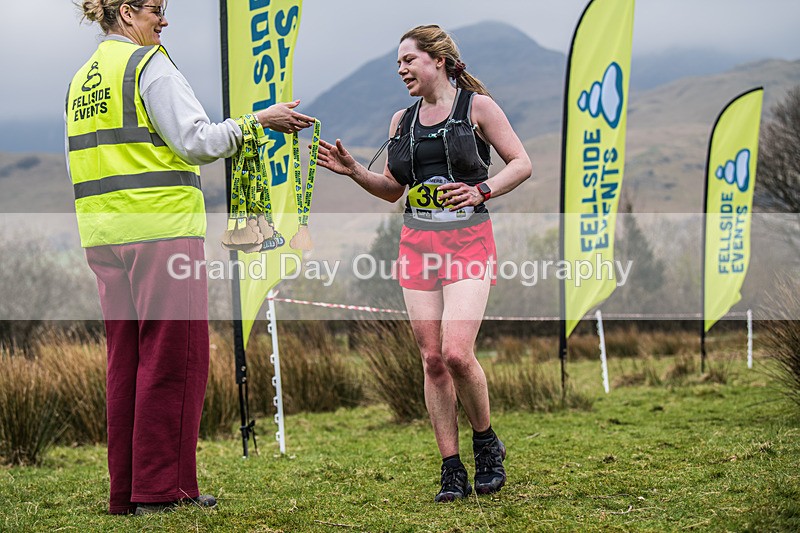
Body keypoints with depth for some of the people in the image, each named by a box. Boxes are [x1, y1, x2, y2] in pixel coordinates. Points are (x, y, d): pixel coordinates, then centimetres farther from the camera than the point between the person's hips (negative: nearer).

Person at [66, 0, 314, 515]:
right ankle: (162, 488, -1)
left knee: (126, 357, 11)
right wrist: (258, 121, -9)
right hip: (162, 228, -8)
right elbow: (195, 139, -15)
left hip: (103, 235, 8)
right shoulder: (149, 64, -7)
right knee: (173, 357, -2)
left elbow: (79, 161, 18)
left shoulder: (81, 79, 16)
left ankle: (126, 490, 14)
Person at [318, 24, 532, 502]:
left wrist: (481, 191, -15)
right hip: (418, 244, 5)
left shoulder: (477, 106, 1)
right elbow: (392, 189, 22)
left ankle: (487, 443, 8)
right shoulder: (402, 121, 15)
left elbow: (521, 163, 1)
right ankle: (453, 472, 7)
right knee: (432, 359, 0)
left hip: (469, 242, -5)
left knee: (457, 353, -18)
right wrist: (353, 170, 6)